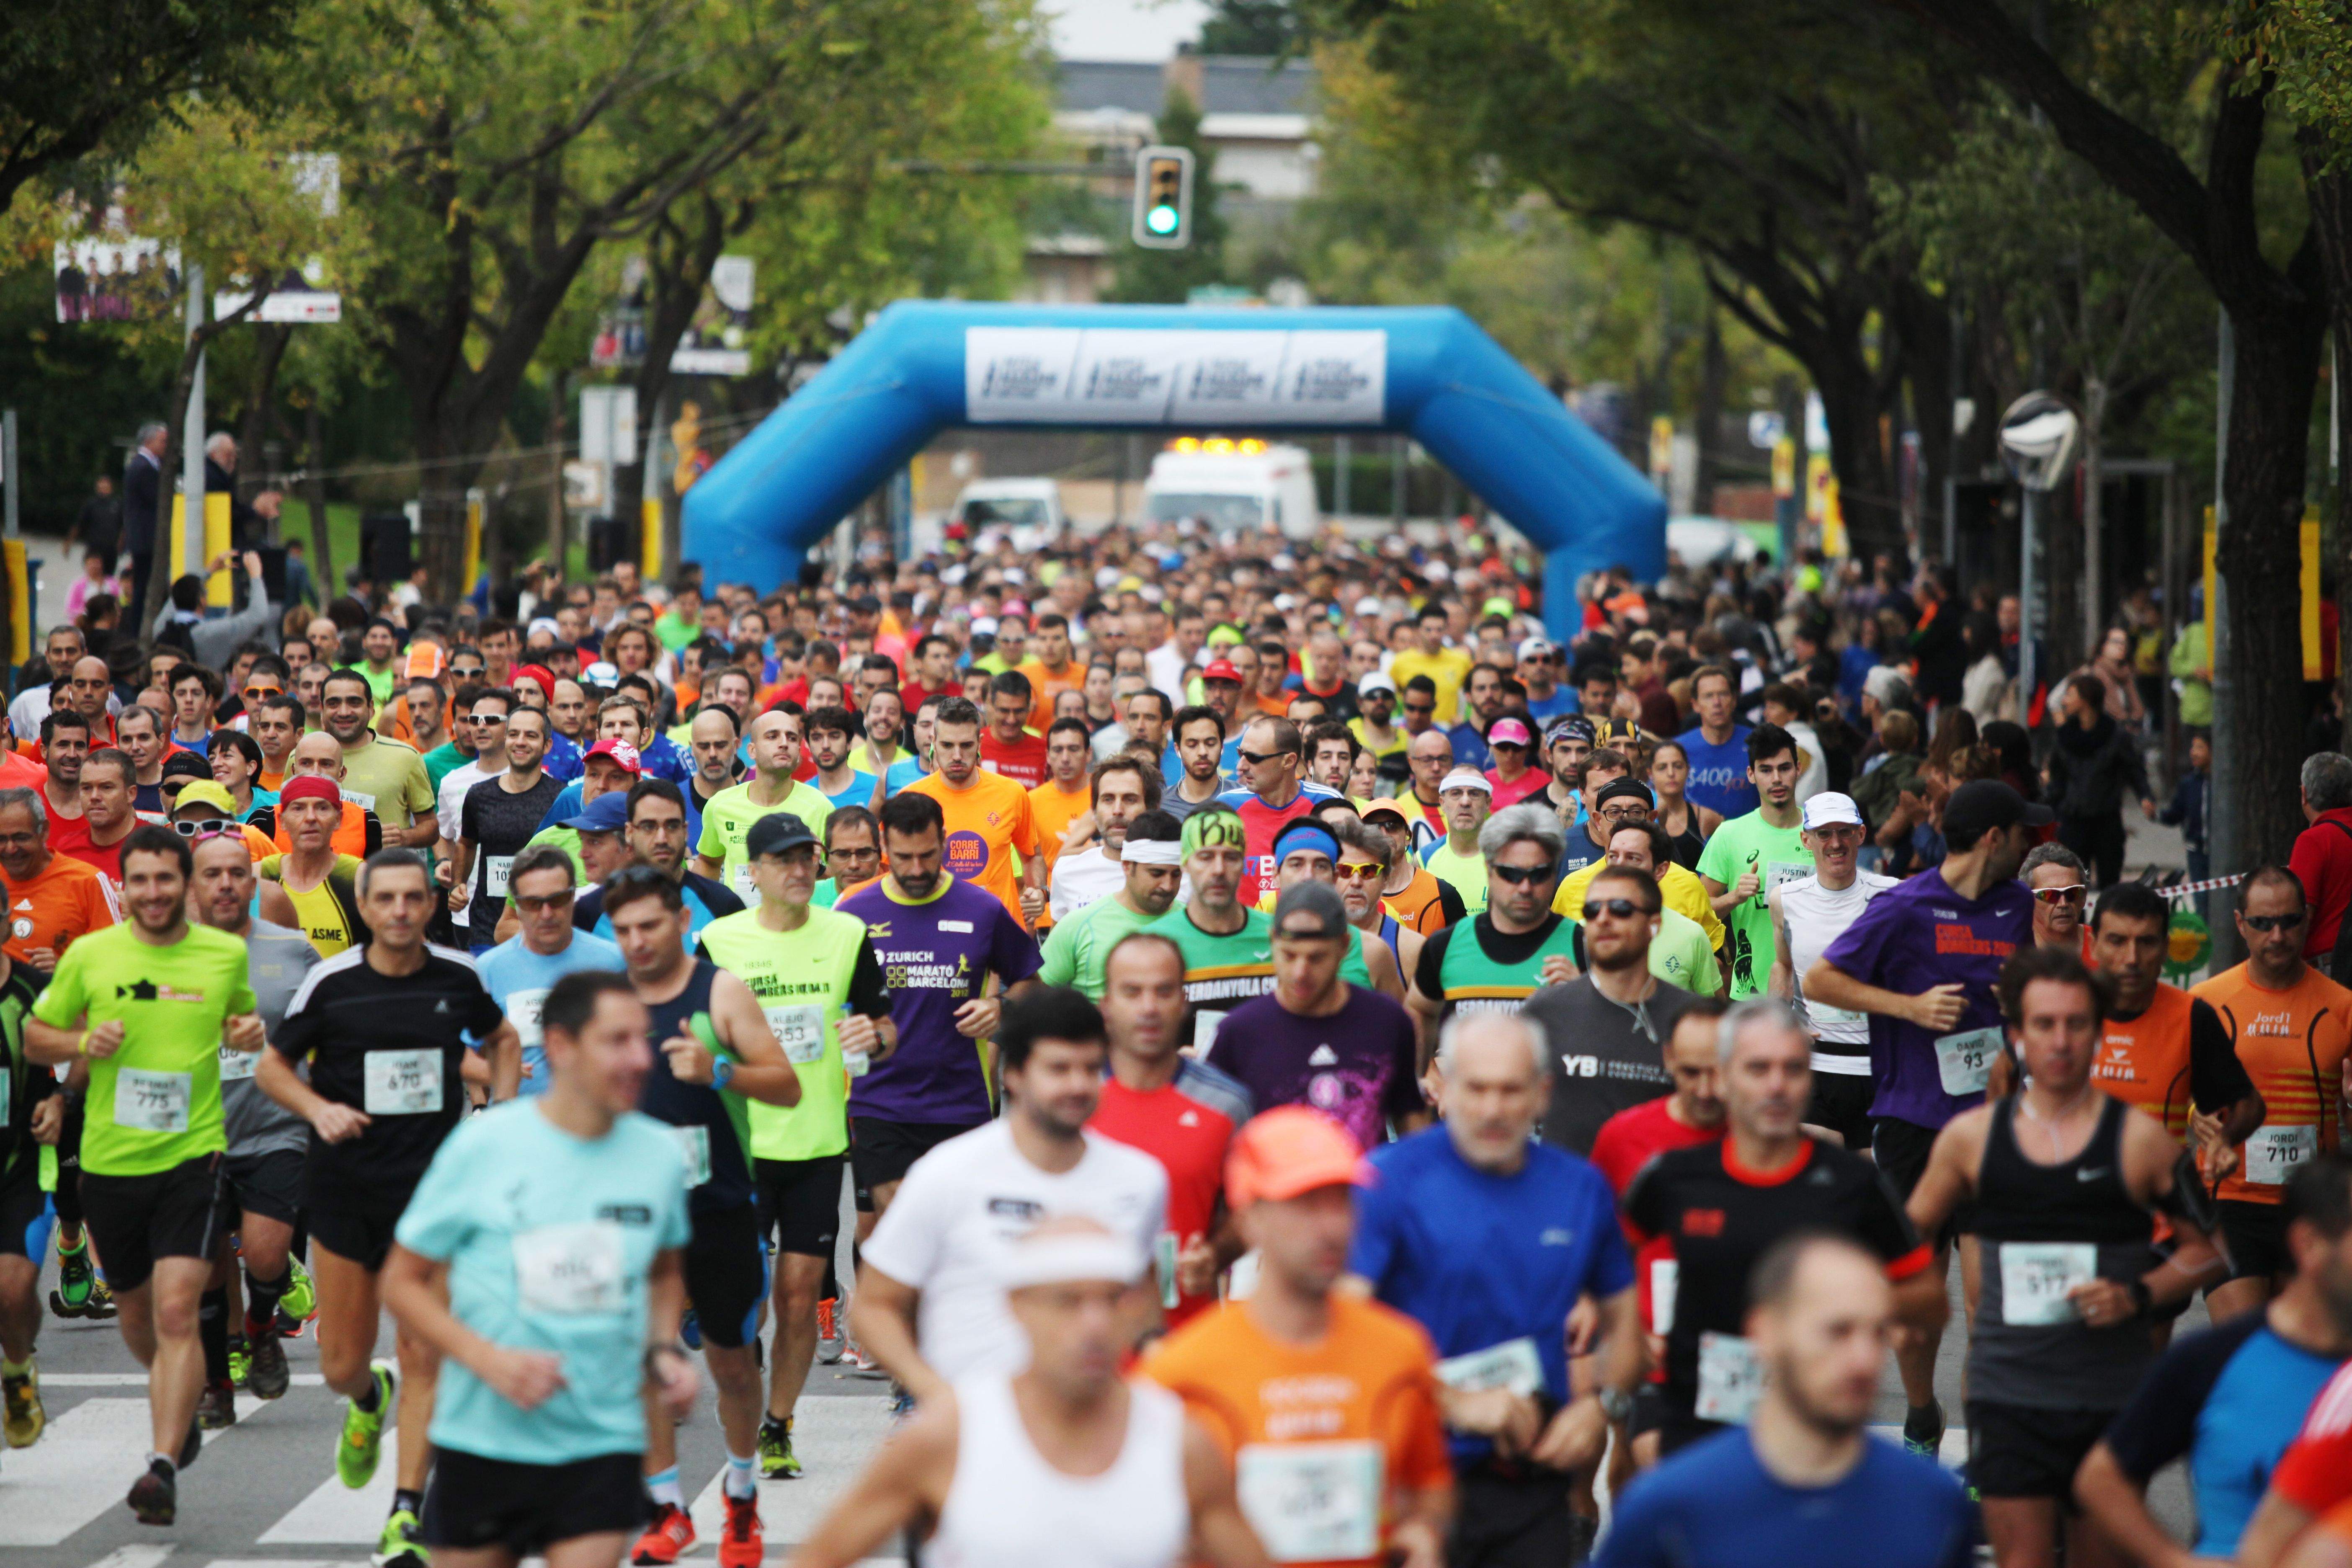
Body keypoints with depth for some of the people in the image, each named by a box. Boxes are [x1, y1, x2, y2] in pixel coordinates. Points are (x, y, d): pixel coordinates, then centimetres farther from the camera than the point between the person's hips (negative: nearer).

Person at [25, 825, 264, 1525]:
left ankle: (163, 1465, -19)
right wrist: (83, 1042, -11)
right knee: (137, 1316, 16)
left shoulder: (226, 954, 2)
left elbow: (244, 1019, 21)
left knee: (177, 1312, -16)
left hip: (192, 1156, -2)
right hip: (109, 1160, 2)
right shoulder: (89, 955, 0)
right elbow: (35, 1038, 10)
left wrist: (250, 1033, -3)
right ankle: (181, 1407, 46)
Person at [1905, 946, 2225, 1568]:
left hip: (2114, 1398, 0)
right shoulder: (1971, 1137, 5)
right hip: (2007, 1393, 0)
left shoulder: (2139, 1139, -1)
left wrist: (2137, 1295, -9)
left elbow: (2204, 1248, 6)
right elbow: (1906, 1237, 18)